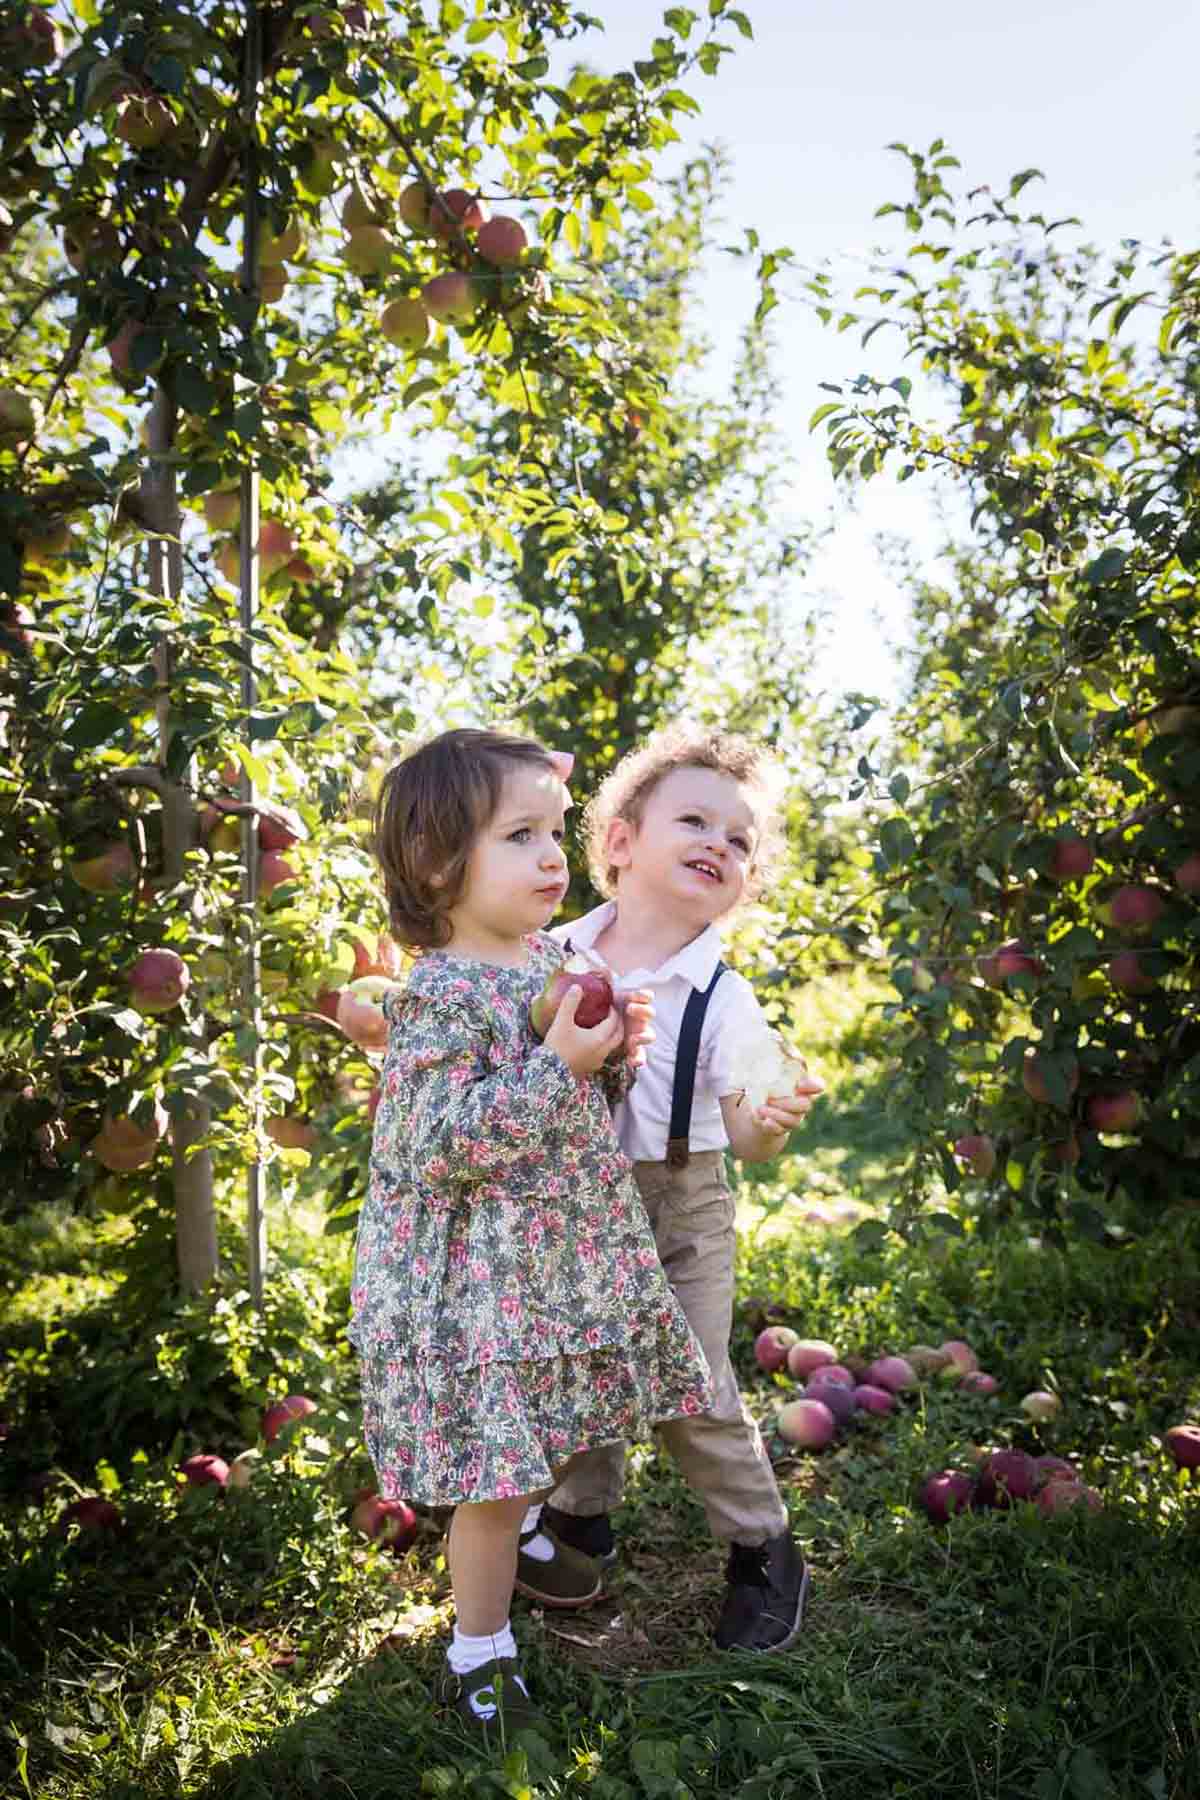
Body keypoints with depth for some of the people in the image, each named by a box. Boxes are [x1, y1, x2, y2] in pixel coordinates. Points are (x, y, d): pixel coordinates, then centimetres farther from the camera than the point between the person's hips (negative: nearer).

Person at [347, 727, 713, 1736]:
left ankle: (512, 1541, 54)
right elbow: (441, 1145, -28)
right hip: (479, 1282, -8)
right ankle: (479, 1650, 27)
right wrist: (561, 1063, -30)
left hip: (562, 1257, 8)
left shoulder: (551, 956, 2)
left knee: (541, 1435, 26)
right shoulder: (438, 997, -23)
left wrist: (615, 1054, -7)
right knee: (495, 1461, 4)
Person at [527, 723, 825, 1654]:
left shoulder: (722, 997, -15)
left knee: (693, 1394, 2)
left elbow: (744, 1138, -15)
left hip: (677, 1207, -3)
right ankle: (581, 1516, 45)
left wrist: (776, 1120, -35)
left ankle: (765, 1553, 27)